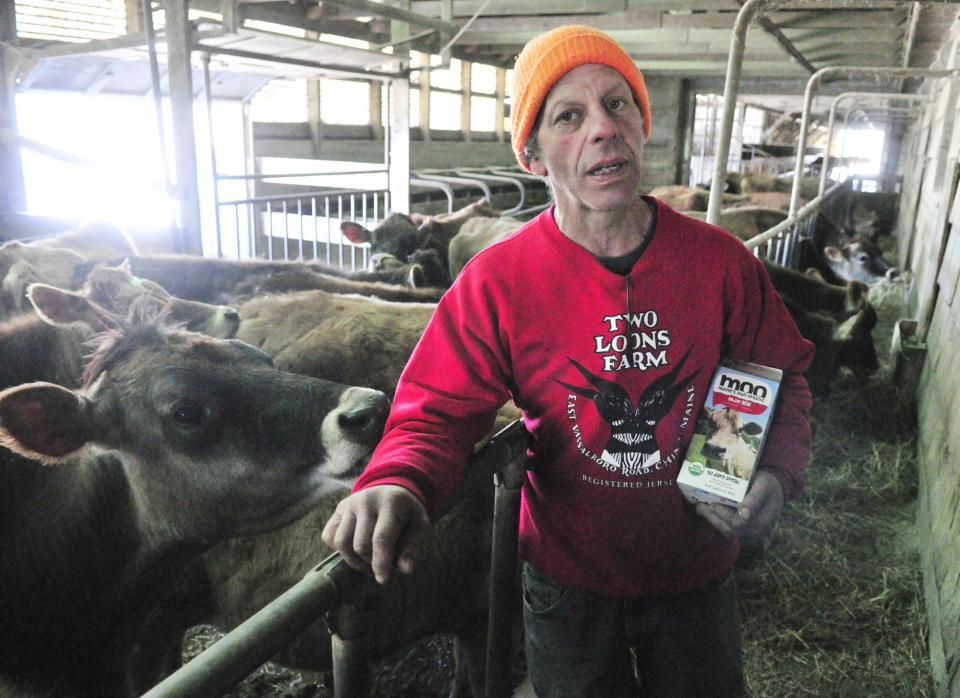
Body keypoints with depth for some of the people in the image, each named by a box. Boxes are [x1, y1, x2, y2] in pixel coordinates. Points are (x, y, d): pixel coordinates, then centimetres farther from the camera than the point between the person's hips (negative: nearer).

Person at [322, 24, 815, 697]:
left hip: (697, 576, 2)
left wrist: (777, 471, -14)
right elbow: (440, 409, -17)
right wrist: (398, 484, -38)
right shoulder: (496, 280, -17)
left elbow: (783, 373, 2)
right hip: (568, 581, -1)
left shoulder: (720, 262, -11)